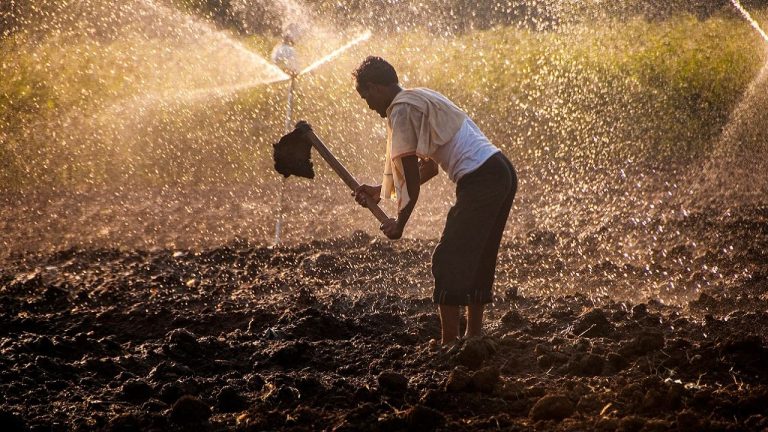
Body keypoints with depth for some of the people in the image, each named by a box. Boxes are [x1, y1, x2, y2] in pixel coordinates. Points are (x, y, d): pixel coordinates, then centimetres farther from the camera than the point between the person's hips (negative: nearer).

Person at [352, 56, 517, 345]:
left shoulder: (402, 110, -6)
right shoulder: (421, 99, 24)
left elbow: (411, 174, -9)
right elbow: (429, 167, 29)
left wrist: (400, 221, -2)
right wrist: (381, 191, 29)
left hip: (480, 179, -10)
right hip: (503, 172, 10)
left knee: (448, 260, -6)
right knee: (478, 259, 17)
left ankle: (449, 342, -8)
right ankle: (474, 336, 22)